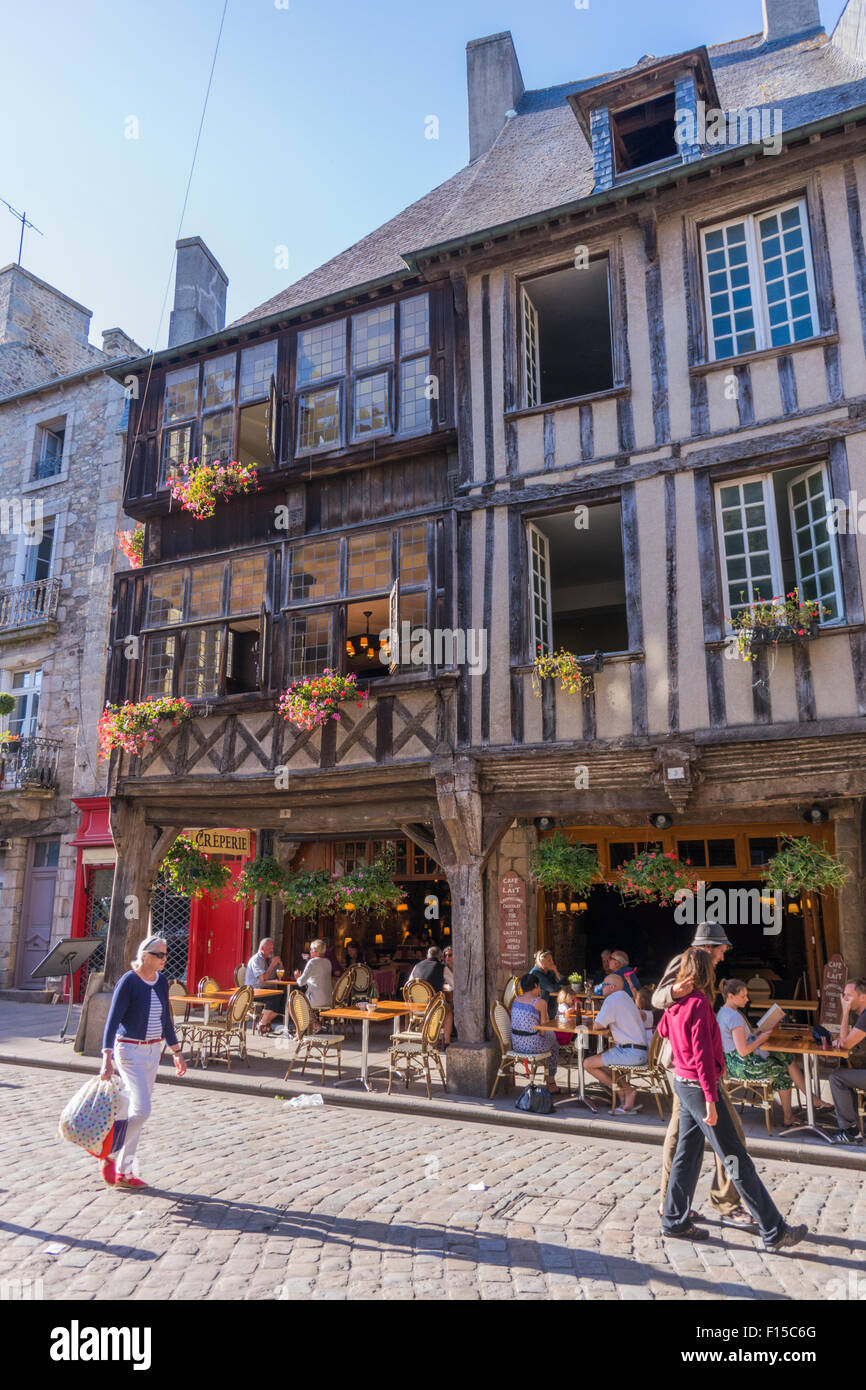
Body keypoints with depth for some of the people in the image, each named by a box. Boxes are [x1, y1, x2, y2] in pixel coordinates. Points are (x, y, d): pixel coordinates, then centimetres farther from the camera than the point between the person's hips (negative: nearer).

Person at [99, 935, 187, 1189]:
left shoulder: (162, 981, 6)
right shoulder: (128, 981, -15)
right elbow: (112, 1020, -19)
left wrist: (177, 1052, 19)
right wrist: (107, 1058, -28)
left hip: (153, 1050, 7)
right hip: (130, 1050, -7)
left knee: (138, 1111, 11)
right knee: (142, 1110, -12)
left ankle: (123, 1172, 22)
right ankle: (108, 1152, 11)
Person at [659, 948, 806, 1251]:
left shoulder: (675, 1003, 5)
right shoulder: (699, 1003, -20)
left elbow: (662, 1030, 25)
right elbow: (703, 1053, -22)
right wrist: (710, 1099, -21)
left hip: (683, 1083, 9)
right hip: (699, 1086, -9)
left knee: (688, 1153, 15)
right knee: (736, 1158, 0)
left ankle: (675, 1221, 23)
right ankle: (774, 1232, 9)